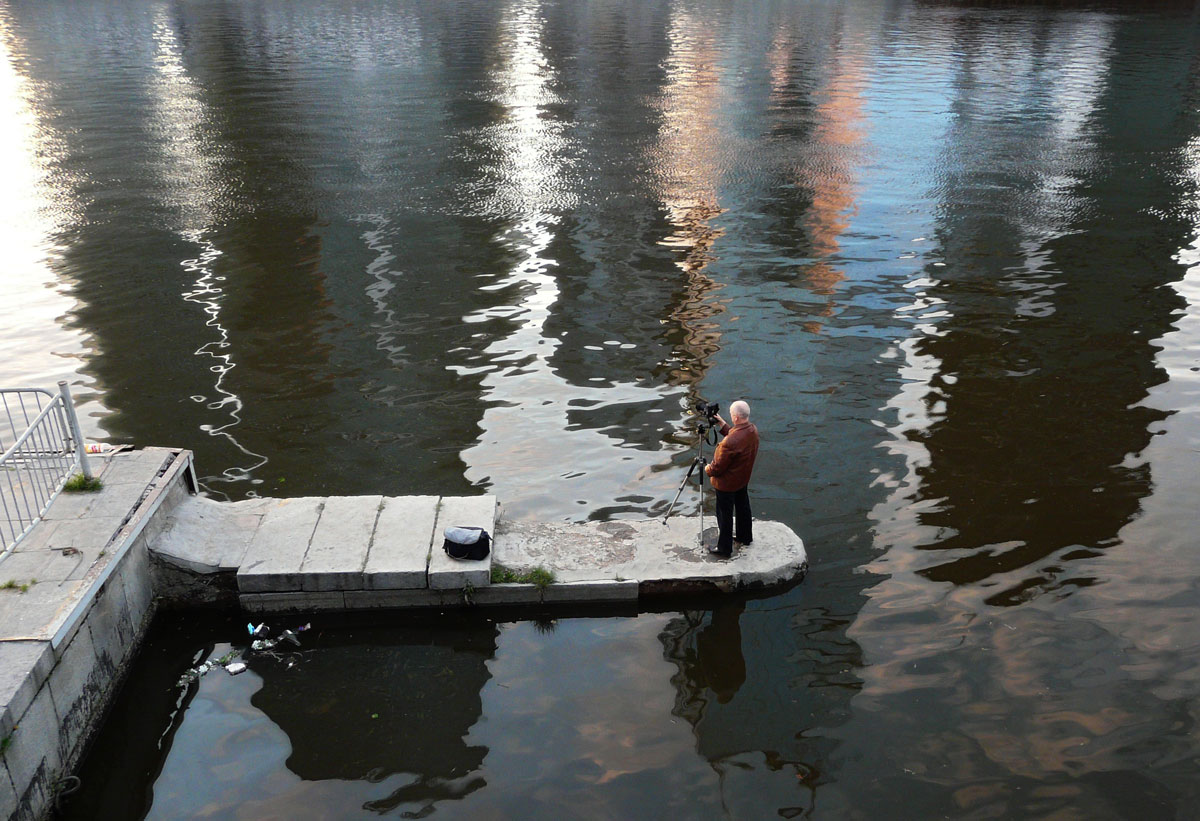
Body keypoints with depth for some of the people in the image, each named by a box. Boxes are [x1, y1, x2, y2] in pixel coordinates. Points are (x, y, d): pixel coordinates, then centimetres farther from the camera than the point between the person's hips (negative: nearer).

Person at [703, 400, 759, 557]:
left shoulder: (730, 441, -37)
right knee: (742, 507, 26)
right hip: (743, 479, 8)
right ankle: (744, 537, 45)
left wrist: (708, 469, -5)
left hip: (726, 483, -8)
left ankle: (724, 548, 20)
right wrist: (723, 424, 7)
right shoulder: (753, 431, -11)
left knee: (725, 514, 8)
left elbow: (718, 467, -26)